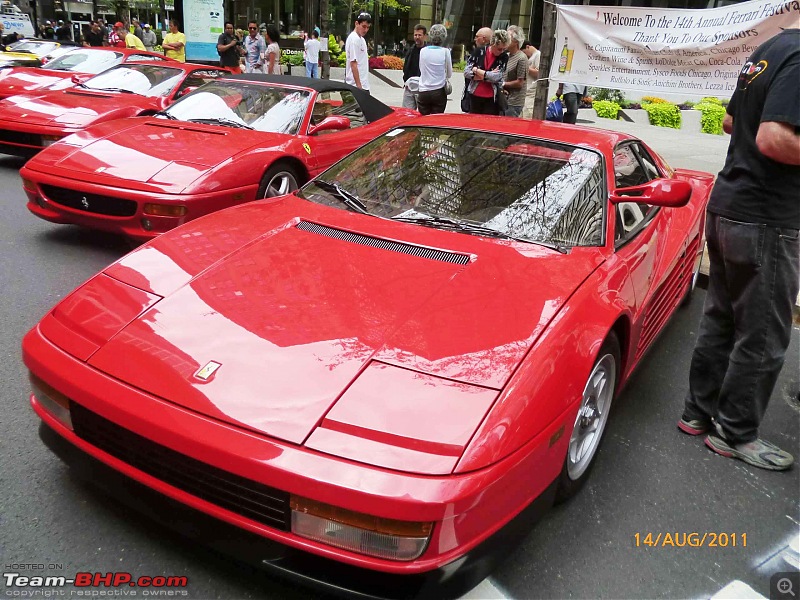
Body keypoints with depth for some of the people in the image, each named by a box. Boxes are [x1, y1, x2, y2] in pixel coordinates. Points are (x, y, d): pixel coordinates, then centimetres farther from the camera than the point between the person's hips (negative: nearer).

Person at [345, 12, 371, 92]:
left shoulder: (361, 39, 17)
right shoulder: (354, 39, -13)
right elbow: (353, 64, -19)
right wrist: (359, 85, -22)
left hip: (364, 85, 10)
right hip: (356, 85, -10)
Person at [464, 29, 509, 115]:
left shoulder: (504, 57, -3)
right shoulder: (479, 52, 1)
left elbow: (496, 77, -15)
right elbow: (466, 72, -4)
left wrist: (476, 70, -7)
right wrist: (488, 75, -12)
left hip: (492, 99, -2)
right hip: (475, 96, 2)